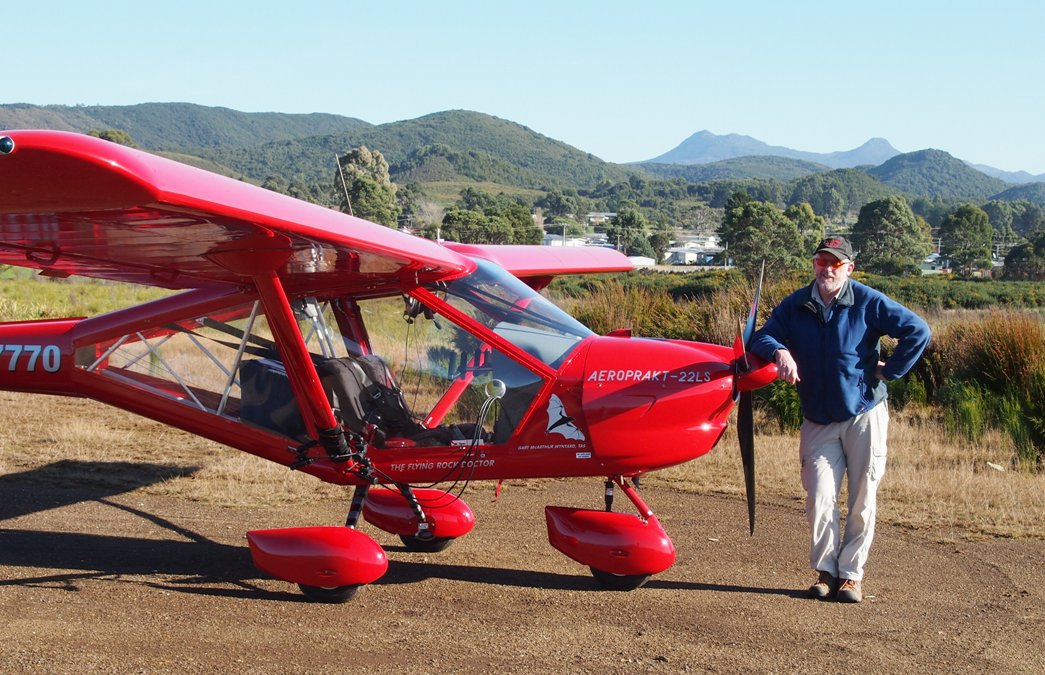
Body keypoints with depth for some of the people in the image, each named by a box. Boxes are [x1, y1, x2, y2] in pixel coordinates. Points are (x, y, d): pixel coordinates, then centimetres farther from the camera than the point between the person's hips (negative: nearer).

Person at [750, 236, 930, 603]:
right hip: (818, 421, 2)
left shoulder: (868, 302, -8)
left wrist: (889, 370, -9)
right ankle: (825, 571, 7)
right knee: (820, 497, -6)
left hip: (864, 415, -2)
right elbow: (762, 338, -2)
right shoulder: (796, 305, 2)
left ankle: (851, 574, 13)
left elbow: (918, 331, -9)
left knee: (862, 500, 3)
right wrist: (780, 351, -23)